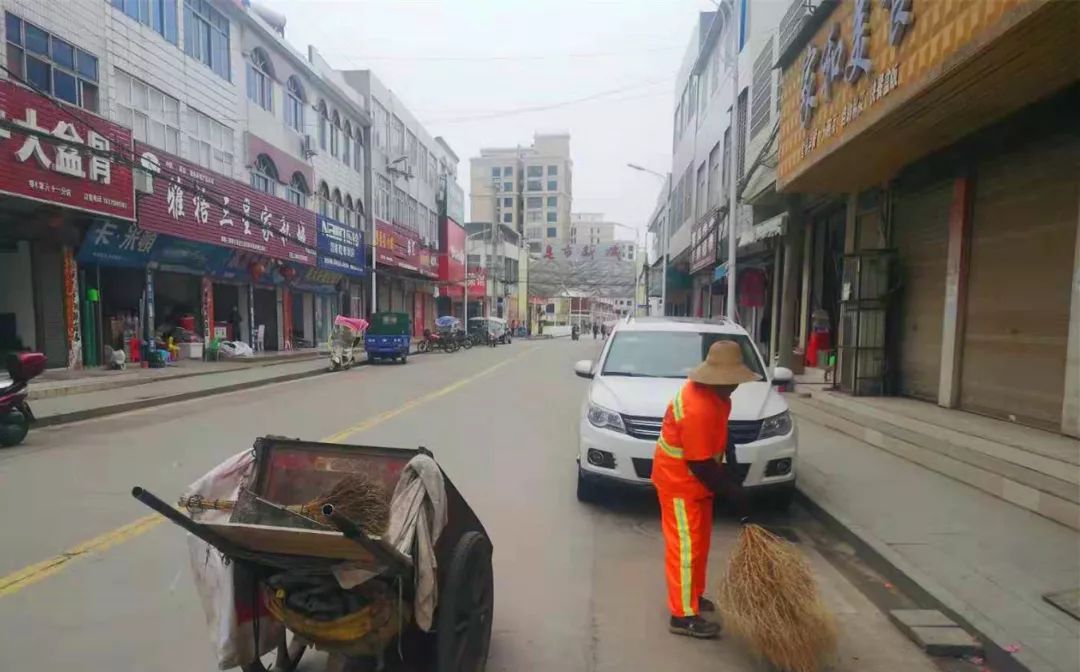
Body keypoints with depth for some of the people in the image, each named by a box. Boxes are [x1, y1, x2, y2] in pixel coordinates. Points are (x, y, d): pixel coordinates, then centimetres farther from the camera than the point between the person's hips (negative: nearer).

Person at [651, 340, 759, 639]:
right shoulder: (697, 409, -33)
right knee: (685, 547, 0)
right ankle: (684, 616, 12)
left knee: (699, 542, 21)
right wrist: (732, 490, -18)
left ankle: (693, 595, 37)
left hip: (697, 478, 10)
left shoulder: (713, 393, -2)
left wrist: (728, 474, 17)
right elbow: (700, 464, -28)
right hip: (680, 481, -10)